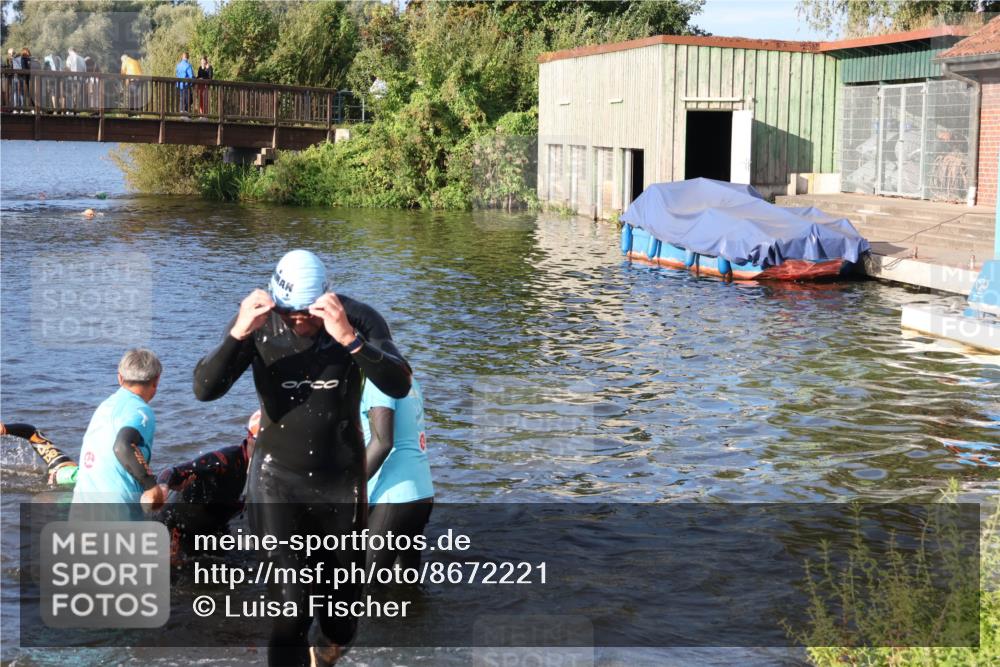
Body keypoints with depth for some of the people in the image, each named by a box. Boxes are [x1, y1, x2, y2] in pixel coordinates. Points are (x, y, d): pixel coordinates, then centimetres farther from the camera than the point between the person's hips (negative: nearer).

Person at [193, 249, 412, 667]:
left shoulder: (360, 320, -14)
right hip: (279, 480, -1)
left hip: (341, 480, 1)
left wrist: (349, 339, -43)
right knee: (292, 605, -13)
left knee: (342, 615, 14)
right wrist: (238, 334, -34)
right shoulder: (258, 323, -12)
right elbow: (204, 390, -18)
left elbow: (399, 386, -28)